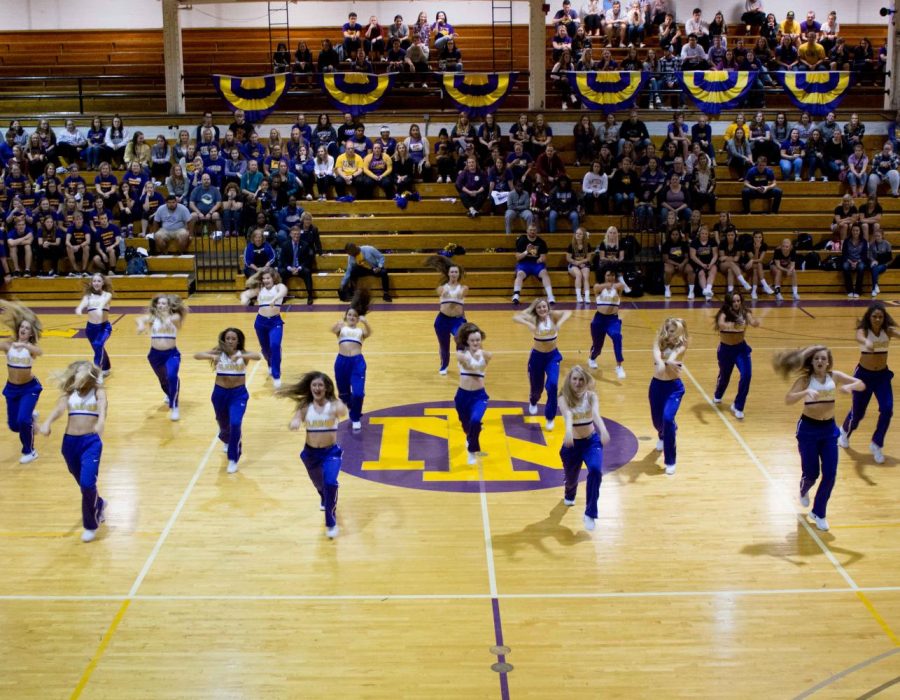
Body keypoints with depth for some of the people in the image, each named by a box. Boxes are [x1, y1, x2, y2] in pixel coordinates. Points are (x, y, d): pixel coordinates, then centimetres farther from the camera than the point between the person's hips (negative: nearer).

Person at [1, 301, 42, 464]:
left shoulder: (31, 347, -14)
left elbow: (39, 352, -38)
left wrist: (24, 345, -55)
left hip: (29, 388, -4)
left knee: (23, 420, -19)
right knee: (14, 425, 9)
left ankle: (29, 451, 5)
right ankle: (30, 416, 44)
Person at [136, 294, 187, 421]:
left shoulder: (174, 317, -3)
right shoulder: (152, 317, -3)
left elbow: (177, 318, -24)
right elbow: (141, 319, -21)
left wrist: (168, 318, -44)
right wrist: (141, 324, -44)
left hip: (171, 353, -3)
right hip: (155, 354, 3)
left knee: (172, 376, -28)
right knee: (163, 380, 22)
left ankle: (174, 407, -17)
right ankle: (169, 395, 57)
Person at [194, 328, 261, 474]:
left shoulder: (243, 354, -8)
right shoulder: (218, 352, -6)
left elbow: (258, 356, -29)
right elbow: (196, 355, -19)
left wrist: (240, 356, -46)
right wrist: (211, 356, -39)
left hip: (238, 394, -2)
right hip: (220, 393, 2)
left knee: (235, 424, -20)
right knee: (223, 424, 20)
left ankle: (233, 459, -7)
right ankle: (226, 441, 58)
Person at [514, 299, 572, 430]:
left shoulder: (553, 316, -13)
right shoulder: (533, 319, -15)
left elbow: (568, 312, -30)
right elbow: (515, 317, -30)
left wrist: (560, 323, -49)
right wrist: (528, 324, -48)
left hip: (553, 356, 0)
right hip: (537, 356, 0)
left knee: (552, 385, -19)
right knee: (537, 387, 15)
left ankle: (550, 417, -1)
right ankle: (533, 402, 54)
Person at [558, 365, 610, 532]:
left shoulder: (591, 396, -9)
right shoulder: (564, 398, -13)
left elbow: (596, 414, -29)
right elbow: (568, 415, -34)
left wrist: (603, 430, -50)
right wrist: (568, 431, -56)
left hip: (592, 441, 0)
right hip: (572, 444, 0)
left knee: (595, 470, -28)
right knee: (571, 477, 16)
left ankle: (590, 514, -20)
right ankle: (569, 496, 57)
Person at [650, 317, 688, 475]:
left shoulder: (681, 346, -9)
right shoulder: (659, 342, -3)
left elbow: (671, 359, -28)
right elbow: (656, 355, -26)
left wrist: (664, 363, -52)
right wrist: (662, 363, -50)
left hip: (674, 387, -3)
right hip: (657, 385, 3)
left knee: (668, 418, -22)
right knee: (657, 420, 17)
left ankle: (670, 461, -11)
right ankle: (663, 436, 59)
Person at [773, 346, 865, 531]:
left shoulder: (835, 376, -2)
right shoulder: (805, 379, -10)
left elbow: (861, 385, -8)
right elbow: (788, 400, -22)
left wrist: (850, 386, -29)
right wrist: (806, 393, -39)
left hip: (829, 429, 3)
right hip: (808, 429, -3)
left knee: (830, 474, -3)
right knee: (811, 473, 4)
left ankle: (818, 513, 16)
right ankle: (803, 491, 42)